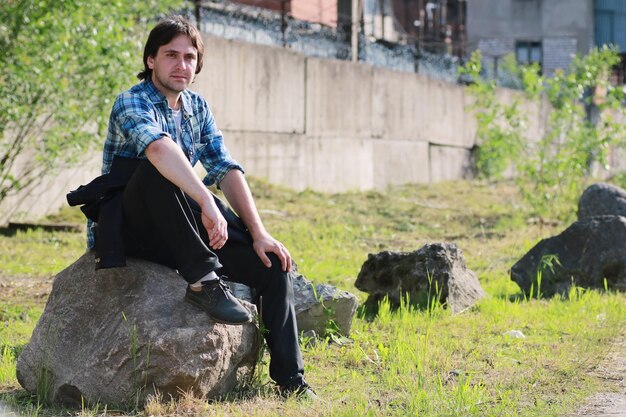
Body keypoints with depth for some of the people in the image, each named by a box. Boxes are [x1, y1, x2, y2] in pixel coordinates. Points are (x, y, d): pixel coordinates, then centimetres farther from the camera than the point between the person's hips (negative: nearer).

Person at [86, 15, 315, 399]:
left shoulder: (198, 108, 10)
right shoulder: (133, 103, -15)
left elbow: (227, 170, 3)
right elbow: (159, 148, -37)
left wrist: (259, 233, -8)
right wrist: (207, 202, -49)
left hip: (180, 233, 7)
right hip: (128, 230, -7)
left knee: (272, 262, -8)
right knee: (157, 170, -36)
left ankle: (290, 379, -5)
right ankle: (203, 280, -35)